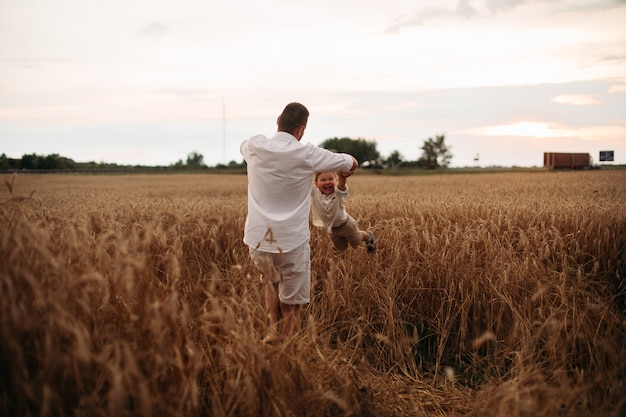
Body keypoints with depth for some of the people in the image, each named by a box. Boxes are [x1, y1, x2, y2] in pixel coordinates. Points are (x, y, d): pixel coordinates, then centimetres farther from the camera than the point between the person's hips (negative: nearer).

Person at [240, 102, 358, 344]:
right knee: (292, 301, 8)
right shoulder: (306, 155, -11)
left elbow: (243, 145, 26)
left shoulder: (255, 147, -2)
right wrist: (349, 164, 28)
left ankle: (272, 330, 21)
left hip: (258, 238, 4)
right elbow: (351, 163, 4)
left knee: (270, 282, 28)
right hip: (291, 240, -4)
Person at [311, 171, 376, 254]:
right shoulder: (314, 192, -26)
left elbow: (341, 184, -56)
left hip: (345, 224, -3)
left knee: (356, 242, 23)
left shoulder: (337, 191, -33)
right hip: (330, 228, 3)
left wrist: (343, 177, -78)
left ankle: (368, 236, 54)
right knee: (341, 248, 25)